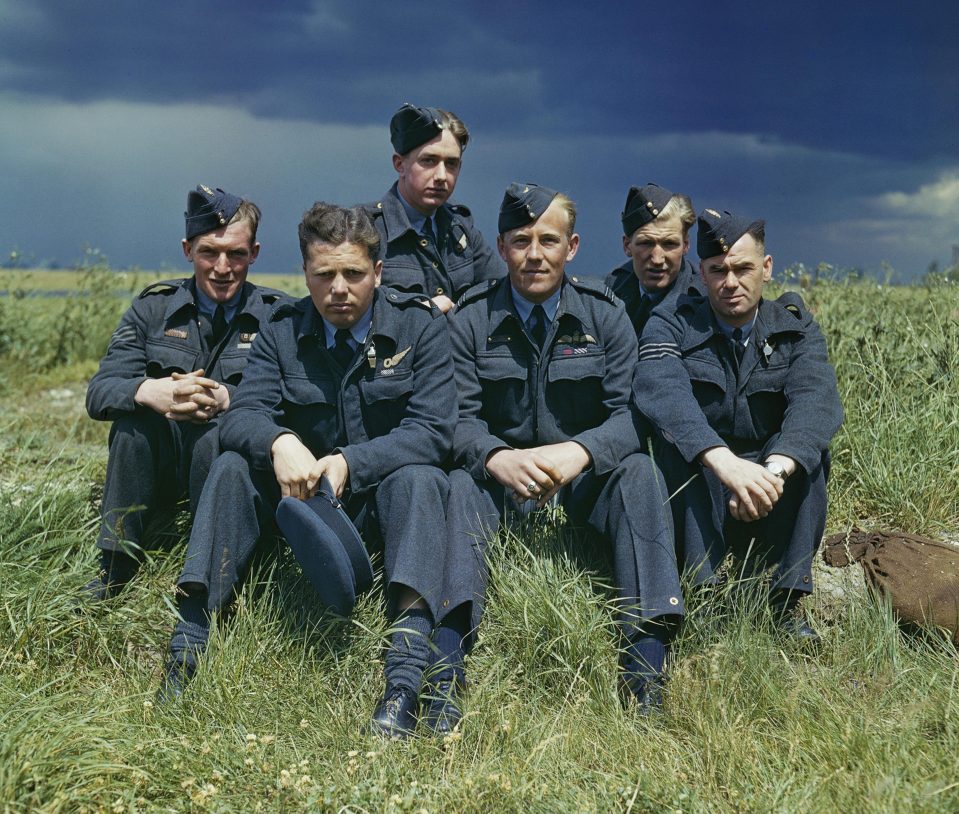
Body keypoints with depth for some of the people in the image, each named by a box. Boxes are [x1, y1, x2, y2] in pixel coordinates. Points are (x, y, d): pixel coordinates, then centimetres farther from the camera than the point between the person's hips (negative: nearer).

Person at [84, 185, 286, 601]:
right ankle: (116, 563, -18)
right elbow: (98, 394, -5)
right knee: (135, 408, -26)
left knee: (219, 432, -33)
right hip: (158, 465, 2)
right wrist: (149, 391, -29)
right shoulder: (154, 307, 5)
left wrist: (227, 398, -33)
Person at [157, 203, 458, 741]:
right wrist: (279, 443, -35)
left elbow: (433, 431, -17)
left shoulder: (421, 326, -7)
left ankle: (406, 679, -47)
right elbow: (242, 416, -11)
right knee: (234, 467, -20)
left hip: (385, 493, -3)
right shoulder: (283, 332, 0)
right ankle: (188, 648, -26)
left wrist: (349, 464, -30)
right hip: (303, 493, 3)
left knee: (419, 479, -34)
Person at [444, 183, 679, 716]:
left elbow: (630, 413, -10)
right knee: (461, 482, -31)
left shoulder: (605, 315, -1)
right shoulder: (471, 319, -1)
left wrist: (579, 452, -32)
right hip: (502, 475, 0)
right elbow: (461, 418, -8)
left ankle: (645, 661, -34)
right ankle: (450, 657, -42)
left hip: (585, 474, 0)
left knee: (639, 472, -29)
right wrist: (498, 458, -33)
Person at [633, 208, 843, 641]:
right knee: (679, 437, -29)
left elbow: (817, 399, -21)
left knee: (808, 441, -26)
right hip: (694, 497, -1)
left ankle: (787, 598, -23)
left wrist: (775, 469, -42)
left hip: (772, 507, 1)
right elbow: (660, 391, -27)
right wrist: (725, 463, -45)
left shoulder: (796, 329, 1)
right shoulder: (670, 326, -4)